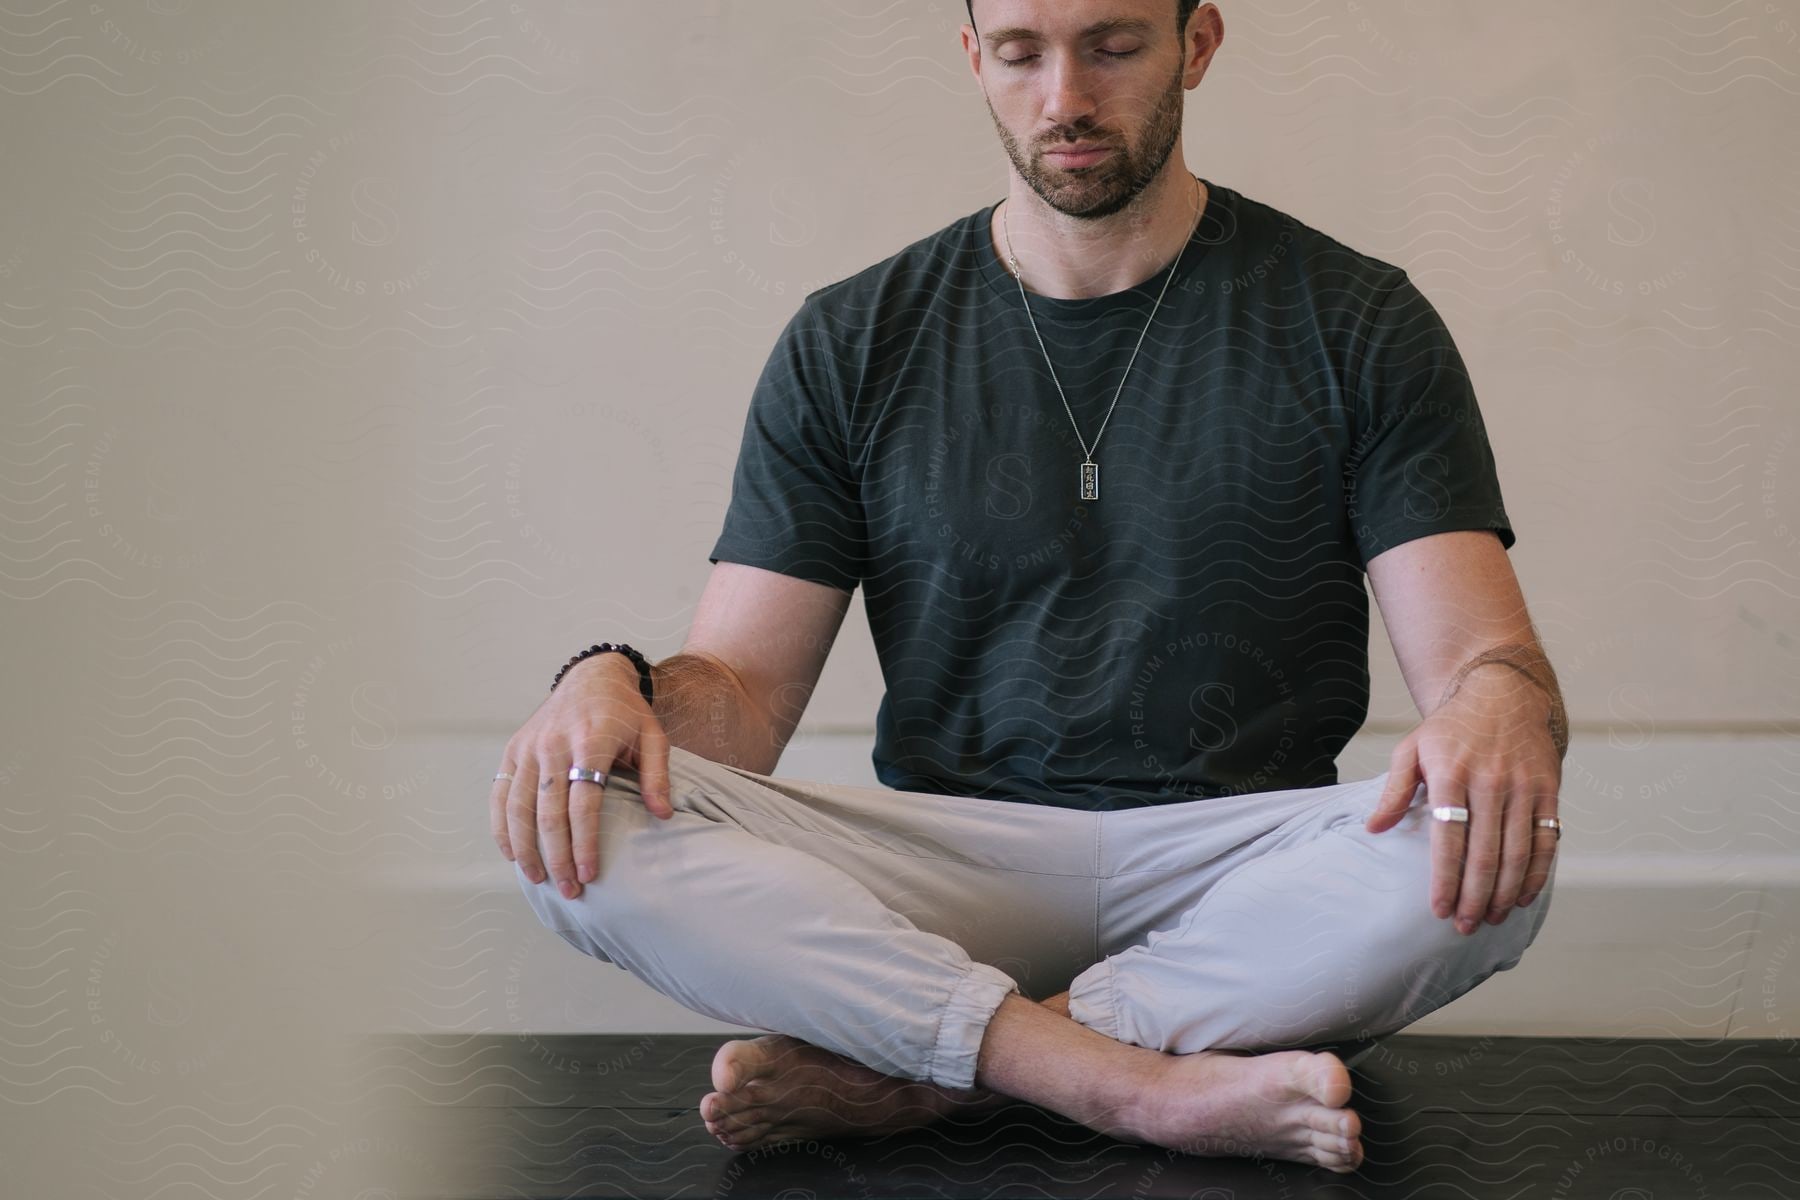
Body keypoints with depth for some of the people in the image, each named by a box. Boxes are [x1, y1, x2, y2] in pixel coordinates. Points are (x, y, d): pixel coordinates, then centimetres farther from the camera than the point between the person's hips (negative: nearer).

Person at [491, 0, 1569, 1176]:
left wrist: (1499, 707, -30)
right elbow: (740, 694, 4)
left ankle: (896, 1073, -27)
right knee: (579, 830, -24)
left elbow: (1481, 649, -4)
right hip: (952, 865, 1)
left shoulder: (1356, 325, 5)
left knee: (1480, 867, -34)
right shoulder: (853, 343, 8)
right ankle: (1157, 1089, -31)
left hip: (1241, 862, 0)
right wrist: (614, 682, -21)